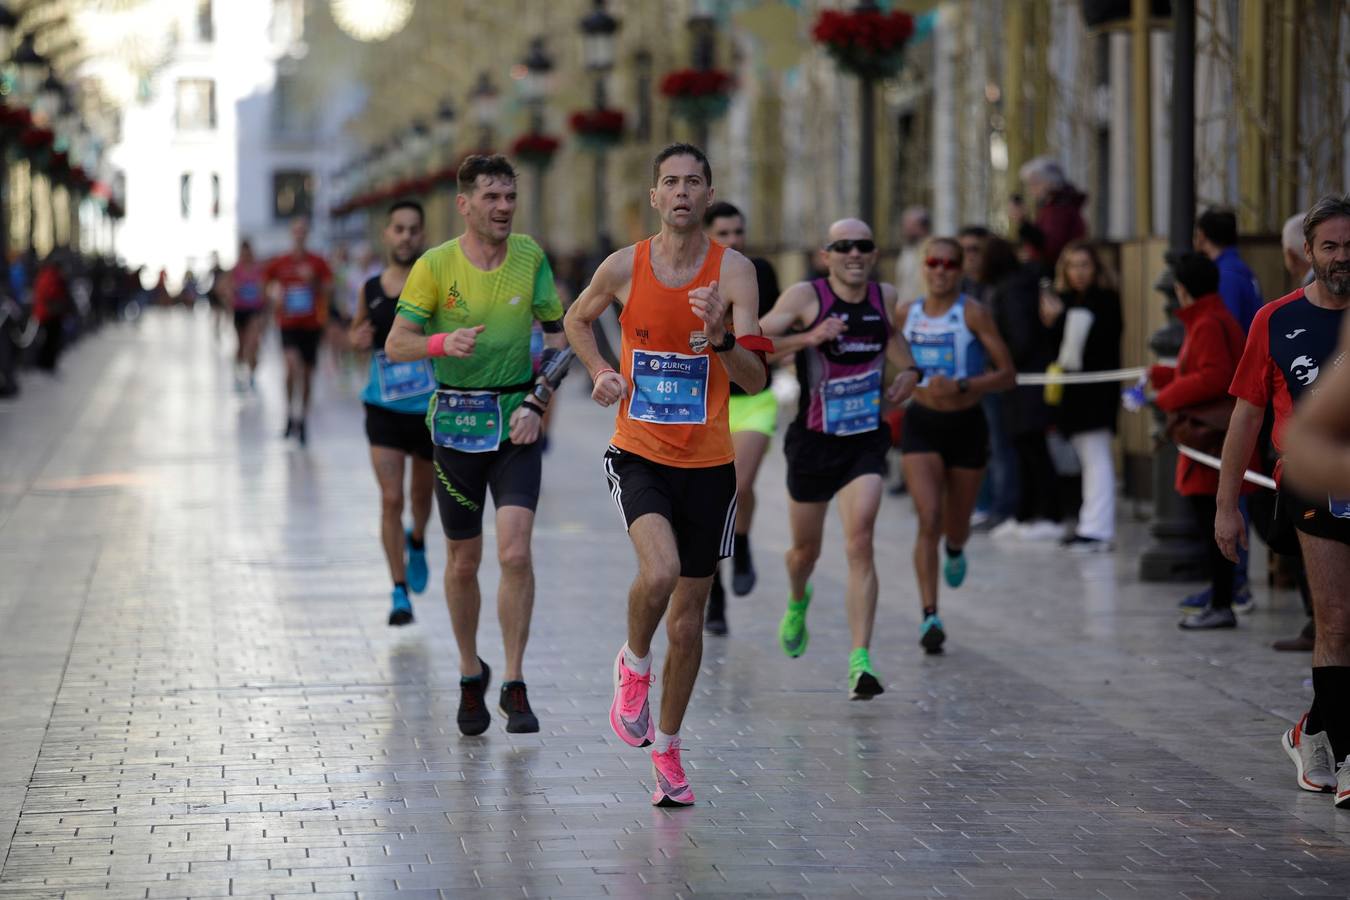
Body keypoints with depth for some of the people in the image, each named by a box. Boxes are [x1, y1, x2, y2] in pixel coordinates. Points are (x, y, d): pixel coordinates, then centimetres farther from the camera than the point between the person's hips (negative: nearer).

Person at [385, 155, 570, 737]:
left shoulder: (530, 257, -1)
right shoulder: (435, 265, -6)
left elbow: (559, 340, 5)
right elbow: (395, 345, -5)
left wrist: (536, 404, -8)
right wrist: (443, 342, -26)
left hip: (516, 425, 0)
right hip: (455, 422, 0)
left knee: (515, 552, -15)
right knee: (462, 564, 8)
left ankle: (514, 685, -4)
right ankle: (470, 674, 30)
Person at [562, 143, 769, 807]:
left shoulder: (734, 271, -7)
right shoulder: (624, 267, -4)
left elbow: (754, 381, -11)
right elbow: (576, 320, 18)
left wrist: (720, 337, -29)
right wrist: (601, 373, 1)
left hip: (707, 464, 1)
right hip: (638, 453, -1)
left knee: (688, 618, 8)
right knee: (660, 571, -28)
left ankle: (666, 747, 26)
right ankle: (634, 665, 3)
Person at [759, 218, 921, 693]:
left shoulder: (886, 297, 2)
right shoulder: (805, 296, -11)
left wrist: (909, 371, 7)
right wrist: (808, 338, -33)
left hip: (866, 441, 1)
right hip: (813, 441, -1)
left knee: (861, 544, -18)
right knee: (806, 548, 16)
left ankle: (860, 661, -22)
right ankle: (797, 602, 54)